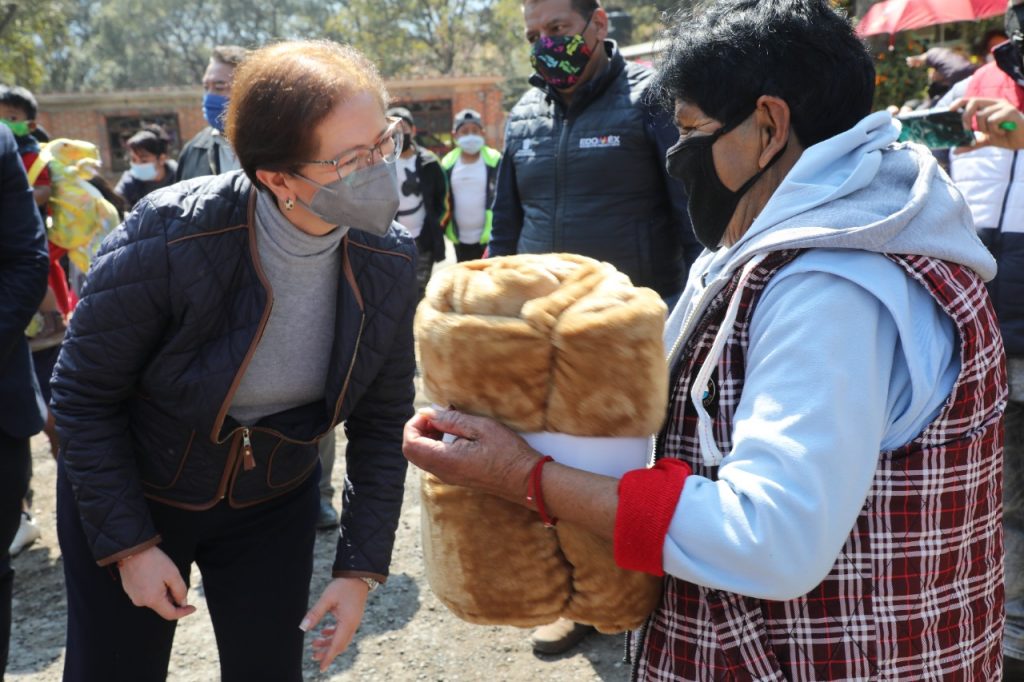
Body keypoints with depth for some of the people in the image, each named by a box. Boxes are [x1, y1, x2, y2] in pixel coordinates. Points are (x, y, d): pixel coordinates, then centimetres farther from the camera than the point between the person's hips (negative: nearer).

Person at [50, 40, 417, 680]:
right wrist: (129, 544, -12)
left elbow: (382, 418, -7)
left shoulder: (387, 259, -17)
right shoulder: (165, 239, -29)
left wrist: (362, 568, -8)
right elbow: (85, 395, -15)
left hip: (273, 506, 3)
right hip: (131, 495, -2)